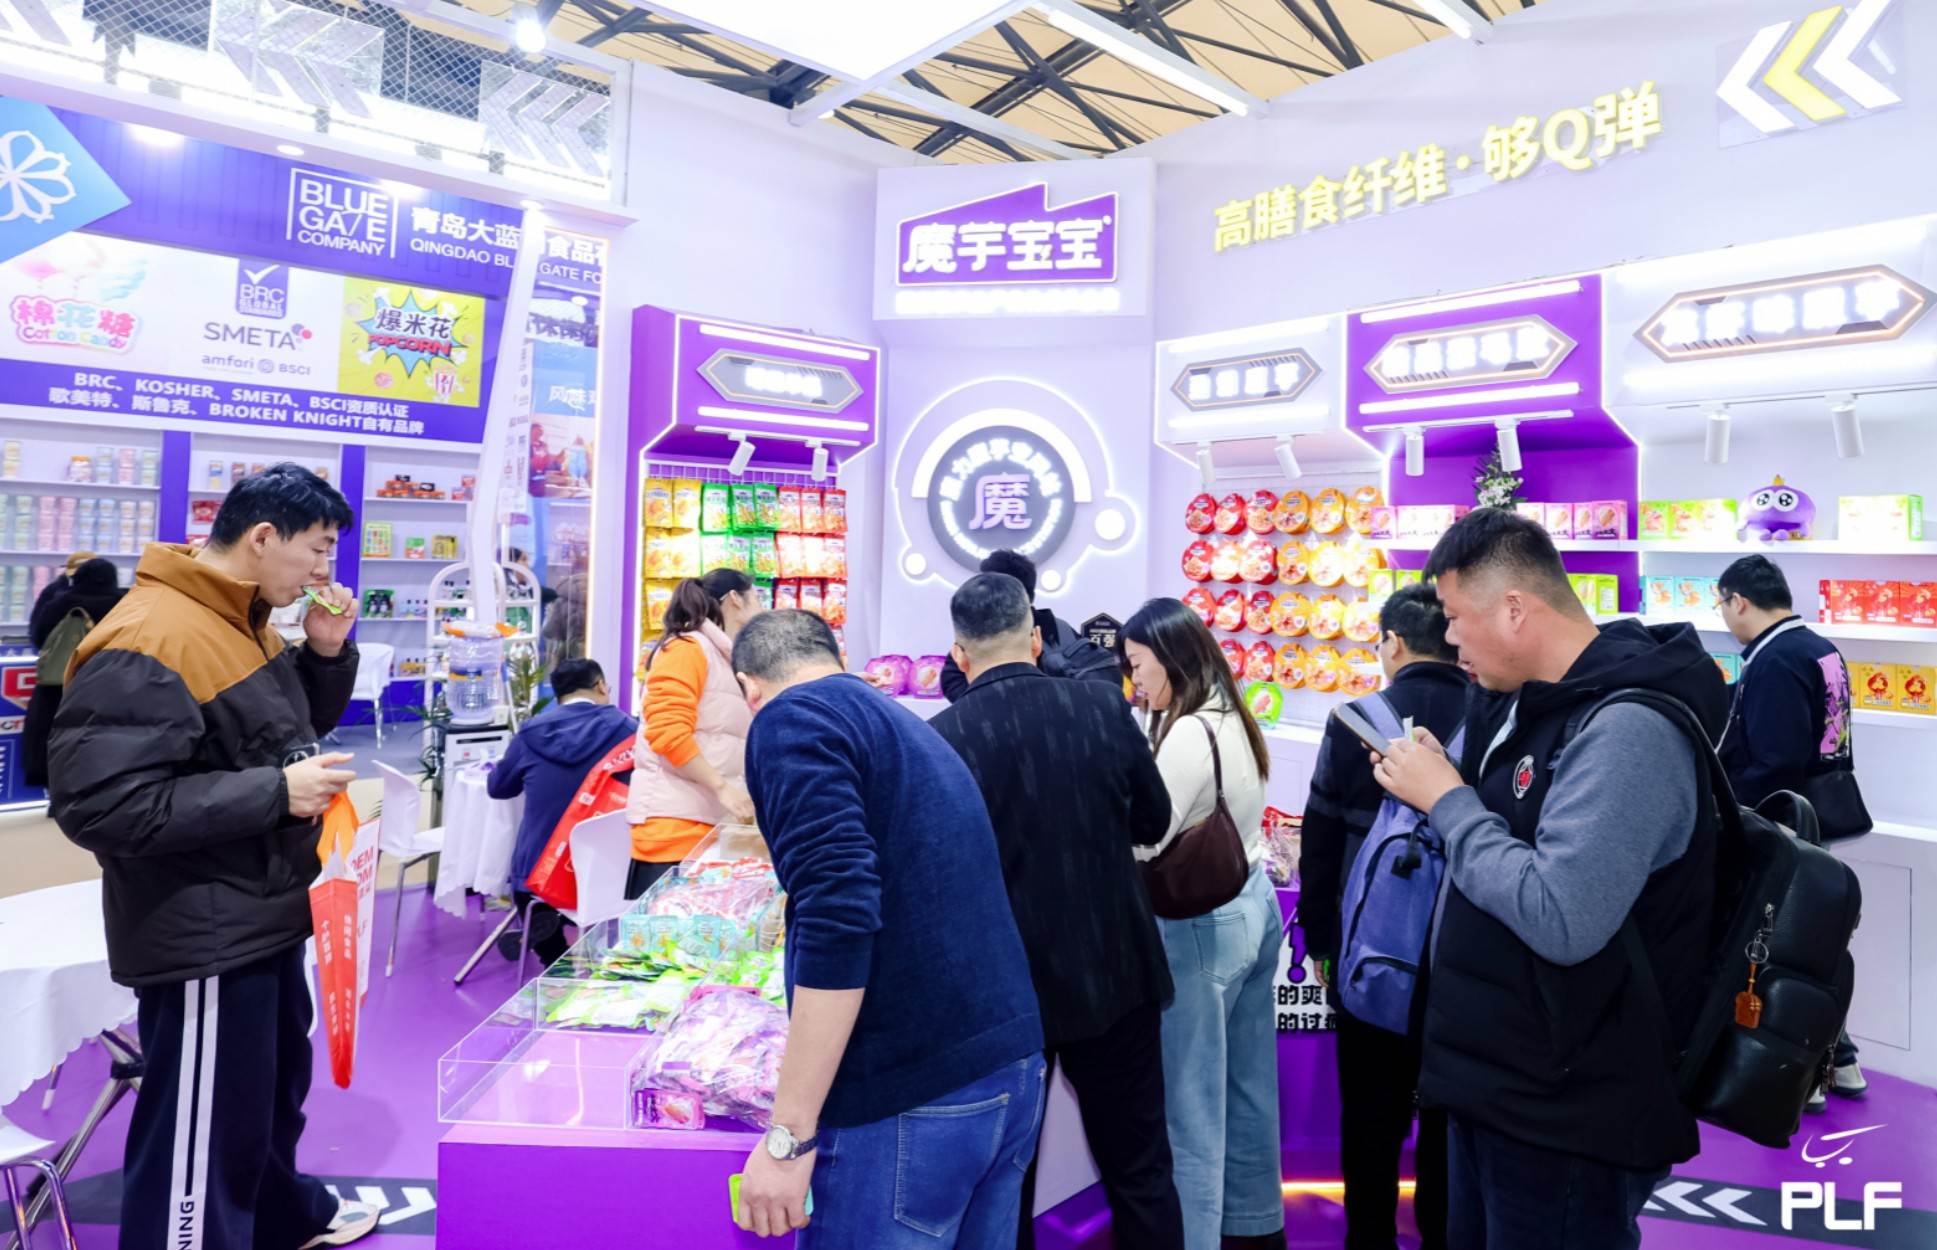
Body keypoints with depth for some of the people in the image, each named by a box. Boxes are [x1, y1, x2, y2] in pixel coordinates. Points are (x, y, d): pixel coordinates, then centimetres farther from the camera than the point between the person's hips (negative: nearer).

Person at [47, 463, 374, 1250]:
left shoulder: (244, 620, 6)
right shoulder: (147, 644, -24)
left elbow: (289, 732, 16)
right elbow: (97, 805, -28)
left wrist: (327, 653, -2)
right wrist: (276, 793, -27)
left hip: (262, 918, 10)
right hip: (204, 938, -10)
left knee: (273, 1091, 27)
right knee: (206, 1135, 3)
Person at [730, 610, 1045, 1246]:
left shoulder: (792, 717, -7)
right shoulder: (911, 727, 19)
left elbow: (837, 915, -20)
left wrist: (788, 1135, -15)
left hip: (910, 1095, -8)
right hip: (1013, 1065, 9)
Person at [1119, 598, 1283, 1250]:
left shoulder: (1189, 734, -20)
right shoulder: (1230, 720, 9)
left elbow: (1140, 840, -21)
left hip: (1202, 919, -10)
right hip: (1251, 902, 10)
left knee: (1191, 1096, 2)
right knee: (1247, 1083, 20)